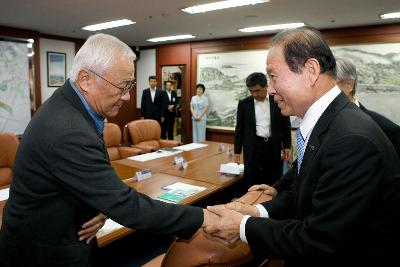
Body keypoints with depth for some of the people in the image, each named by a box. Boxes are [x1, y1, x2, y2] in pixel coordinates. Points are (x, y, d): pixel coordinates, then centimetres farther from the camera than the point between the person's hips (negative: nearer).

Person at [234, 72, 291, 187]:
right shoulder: (244, 104, 2)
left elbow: (286, 125, 8)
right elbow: (239, 129, 6)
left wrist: (287, 146, 3)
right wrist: (237, 151, 4)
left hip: (274, 147, 1)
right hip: (253, 147, 0)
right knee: (253, 185, 1)